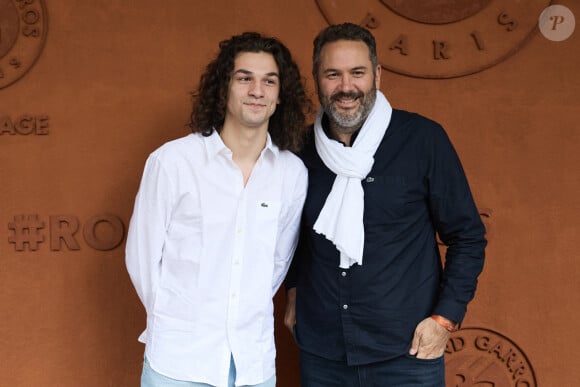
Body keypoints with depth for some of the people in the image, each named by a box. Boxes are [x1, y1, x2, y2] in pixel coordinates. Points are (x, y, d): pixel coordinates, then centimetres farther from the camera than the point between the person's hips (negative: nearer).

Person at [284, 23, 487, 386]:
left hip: (407, 354, -3)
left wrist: (445, 318, -9)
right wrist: (294, 290, 10)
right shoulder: (303, 149, 2)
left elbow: (467, 236, -3)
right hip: (320, 352, 3)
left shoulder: (423, 139, -8)